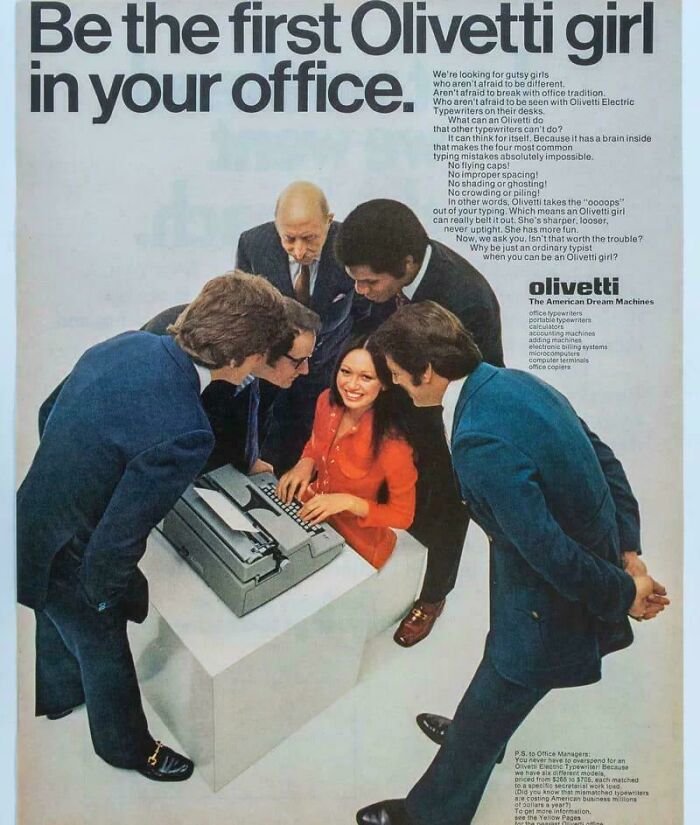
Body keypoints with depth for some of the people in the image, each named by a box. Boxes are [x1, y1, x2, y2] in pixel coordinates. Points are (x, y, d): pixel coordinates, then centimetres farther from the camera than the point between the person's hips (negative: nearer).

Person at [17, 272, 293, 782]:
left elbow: (49, 414, 3)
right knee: (104, 649, 21)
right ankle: (126, 745, 52)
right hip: (66, 560, -7)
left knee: (57, 622, 35)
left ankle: (57, 693, 67)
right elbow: (116, 541, -29)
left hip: (31, 521, 7)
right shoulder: (184, 432, -37)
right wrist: (109, 598, -8)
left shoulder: (129, 343, -12)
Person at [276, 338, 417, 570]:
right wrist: (306, 464, -10)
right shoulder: (327, 401, -11)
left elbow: (403, 516, -16)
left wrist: (349, 502, -26)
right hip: (312, 514, 6)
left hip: (356, 542, -5)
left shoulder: (391, 442, -28)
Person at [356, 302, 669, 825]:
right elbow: (604, 459, 2)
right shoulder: (518, 381, -5)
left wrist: (623, 595, -12)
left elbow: (549, 550, -29)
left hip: (553, 609, -9)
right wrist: (629, 554, 0)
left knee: (481, 721, 14)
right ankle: (484, 735, 63)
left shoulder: (479, 445, -34)